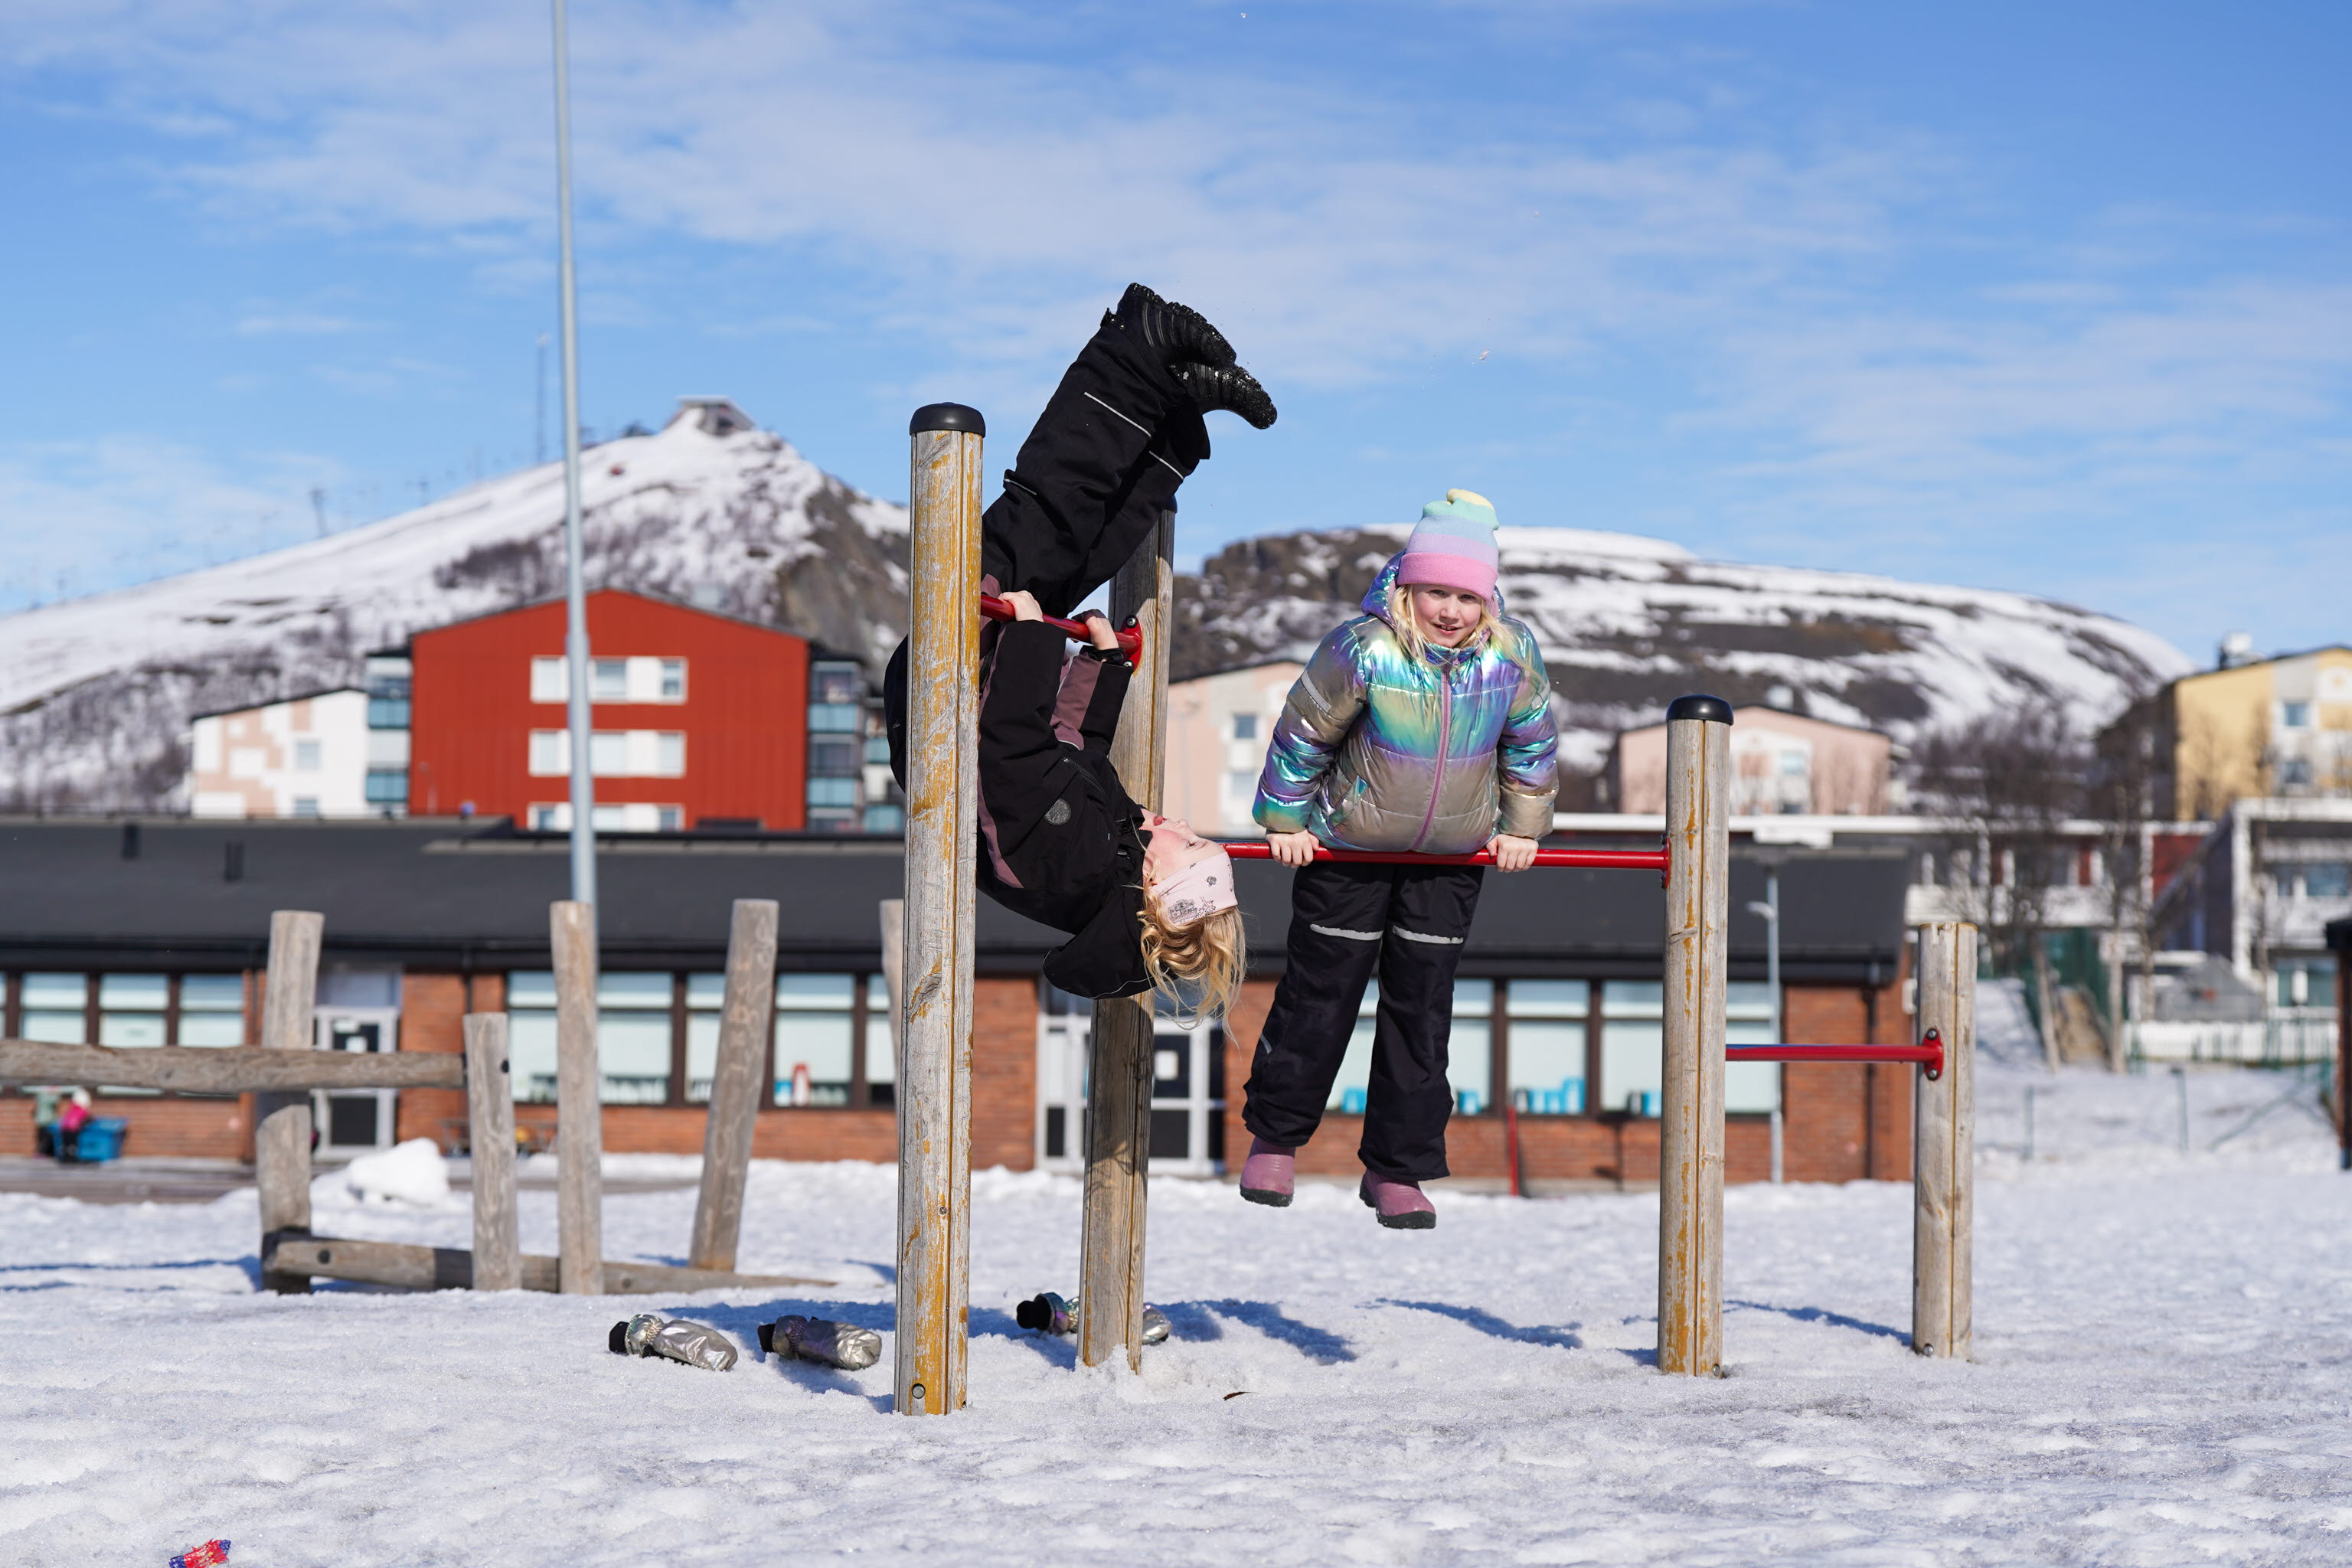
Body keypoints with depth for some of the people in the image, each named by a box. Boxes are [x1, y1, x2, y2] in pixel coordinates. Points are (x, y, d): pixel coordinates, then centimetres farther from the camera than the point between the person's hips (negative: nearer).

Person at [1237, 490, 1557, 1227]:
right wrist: (1284, 820, -3)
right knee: (1320, 993, 5)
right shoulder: (1364, 650, -24)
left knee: (1422, 1007, 4)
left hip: (1453, 860, 3)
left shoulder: (1513, 656, -14)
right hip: (1350, 847, -3)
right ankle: (1273, 1137, 24)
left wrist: (1521, 826, 11)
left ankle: (1397, 1169, 13)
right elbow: (1303, 731, -10)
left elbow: (1531, 741, 6)